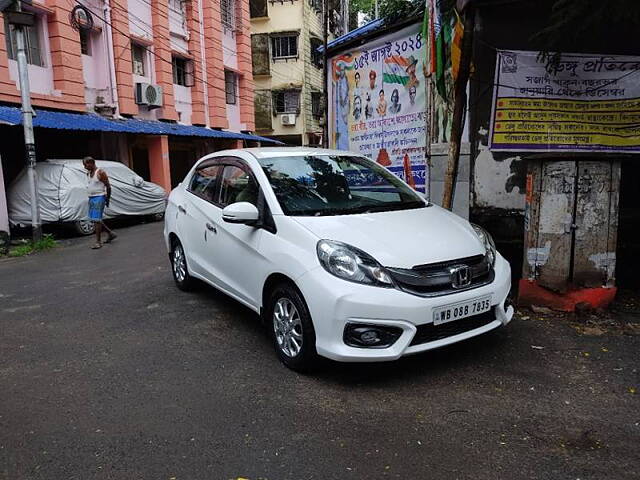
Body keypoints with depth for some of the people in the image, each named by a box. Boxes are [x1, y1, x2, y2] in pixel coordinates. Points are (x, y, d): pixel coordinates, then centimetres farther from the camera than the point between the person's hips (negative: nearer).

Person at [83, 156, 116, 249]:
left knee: (96, 220, -10)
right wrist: (90, 198, 15)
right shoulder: (88, 174, 13)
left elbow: (108, 186, -10)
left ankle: (98, 242, -5)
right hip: (91, 198, 9)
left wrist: (108, 199, -9)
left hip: (99, 197, -9)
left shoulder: (100, 173, -11)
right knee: (94, 219, 11)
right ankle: (111, 233, 24)